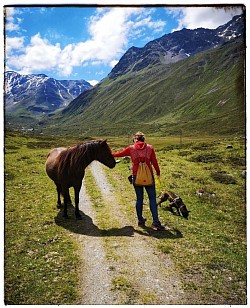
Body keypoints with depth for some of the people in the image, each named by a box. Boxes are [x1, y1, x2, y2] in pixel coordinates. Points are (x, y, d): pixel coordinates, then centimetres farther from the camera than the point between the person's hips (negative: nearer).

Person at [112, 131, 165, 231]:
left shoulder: (131, 149, 2)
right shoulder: (150, 148, 1)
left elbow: (119, 154, 13)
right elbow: (154, 162, 1)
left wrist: (111, 154, 30)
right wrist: (158, 174, 9)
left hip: (136, 177, 1)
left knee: (139, 199, 13)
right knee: (152, 198, 4)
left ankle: (140, 220, 21)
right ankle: (156, 222, -1)